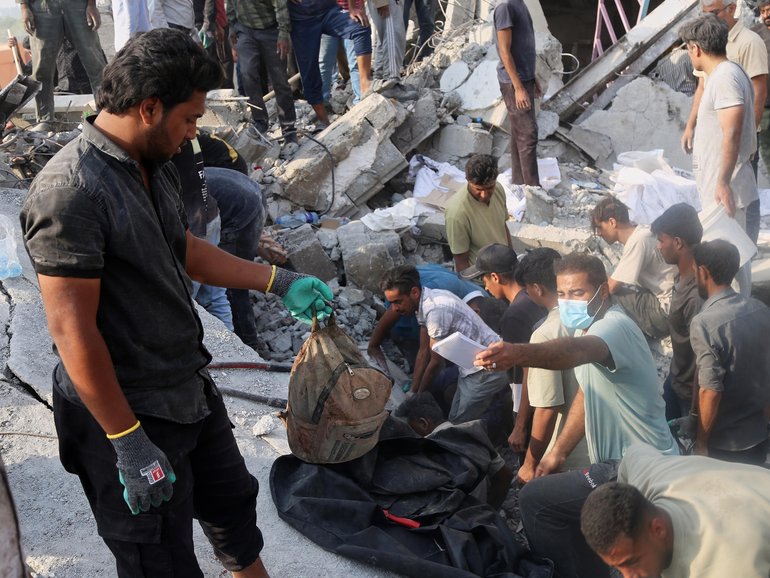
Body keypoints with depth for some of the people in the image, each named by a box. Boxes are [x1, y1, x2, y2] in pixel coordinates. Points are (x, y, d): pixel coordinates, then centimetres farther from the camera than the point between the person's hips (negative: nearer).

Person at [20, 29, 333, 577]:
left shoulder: (154, 166, 3)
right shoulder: (71, 191, -26)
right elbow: (73, 331, -25)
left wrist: (280, 281, 16)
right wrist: (129, 443, -23)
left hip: (190, 388, 9)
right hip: (125, 410, -8)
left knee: (233, 503, 26)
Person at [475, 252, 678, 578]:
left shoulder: (614, 325, -23)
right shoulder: (590, 327, 9)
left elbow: (575, 352, -46)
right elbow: (587, 394, 15)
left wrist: (517, 354, -64)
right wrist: (559, 451, 7)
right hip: (621, 463, 10)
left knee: (534, 499, -14)